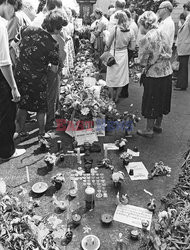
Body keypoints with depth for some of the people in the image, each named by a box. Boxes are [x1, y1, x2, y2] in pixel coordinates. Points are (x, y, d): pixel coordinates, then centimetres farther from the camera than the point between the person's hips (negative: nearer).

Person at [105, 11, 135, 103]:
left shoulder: (115, 29, -15)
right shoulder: (130, 32, -5)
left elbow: (108, 44, -9)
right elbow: (132, 47, 2)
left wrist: (107, 50, 9)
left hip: (113, 54, -3)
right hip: (123, 55, 3)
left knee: (111, 76, 12)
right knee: (121, 76, 15)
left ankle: (112, 97, 20)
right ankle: (116, 97, 24)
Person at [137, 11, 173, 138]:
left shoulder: (146, 39, -16)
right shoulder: (161, 33, 4)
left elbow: (143, 61, -12)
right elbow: (169, 52, 10)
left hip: (154, 74, -7)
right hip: (167, 72, 7)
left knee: (151, 103, 6)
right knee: (161, 100, 19)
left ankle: (149, 130, 18)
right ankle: (158, 125, 35)